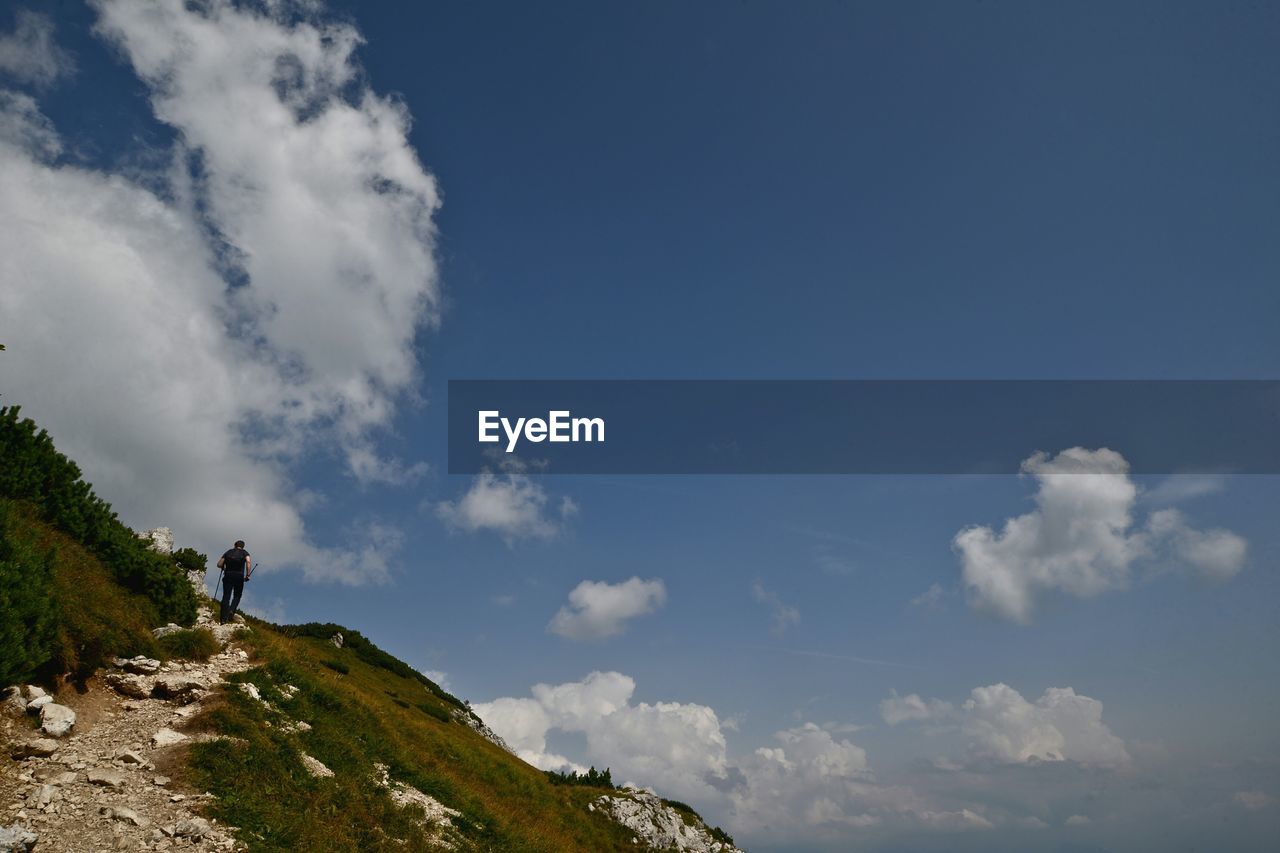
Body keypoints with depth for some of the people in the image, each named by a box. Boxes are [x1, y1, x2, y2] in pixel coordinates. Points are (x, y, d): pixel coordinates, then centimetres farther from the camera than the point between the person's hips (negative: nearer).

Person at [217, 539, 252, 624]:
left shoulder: (228, 552, 18)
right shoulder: (244, 552, 12)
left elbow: (219, 564, 11)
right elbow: (248, 562, -9)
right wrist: (248, 574, -10)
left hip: (228, 575, 2)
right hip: (239, 576, -1)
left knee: (226, 596, 3)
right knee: (237, 596, 14)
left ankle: (223, 617, -4)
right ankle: (231, 610, -11)